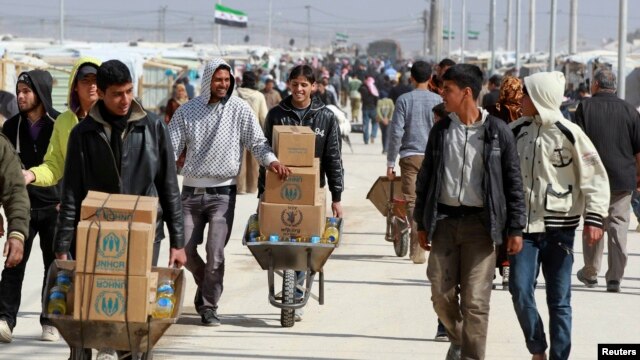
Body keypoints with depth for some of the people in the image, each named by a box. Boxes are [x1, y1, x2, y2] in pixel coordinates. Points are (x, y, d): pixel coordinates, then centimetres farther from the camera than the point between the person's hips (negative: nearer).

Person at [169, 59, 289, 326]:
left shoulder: (240, 110, 0)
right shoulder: (187, 111, 4)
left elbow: (257, 142, -1)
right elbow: (172, 148, 2)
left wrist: (271, 161, -21)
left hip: (222, 192, -2)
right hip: (191, 191, 2)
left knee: (215, 252, -8)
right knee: (185, 249, 2)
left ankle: (209, 306, 3)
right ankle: (205, 283, 30)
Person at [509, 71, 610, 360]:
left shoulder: (568, 133, -7)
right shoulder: (516, 131, 6)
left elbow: (595, 176, -5)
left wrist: (594, 217, -12)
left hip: (559, 227, -3)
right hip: (523, 225, 3)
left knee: (559, 299, 3)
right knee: (520, 290, -8)